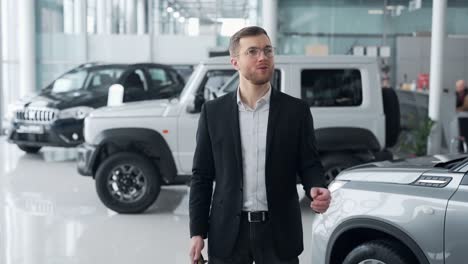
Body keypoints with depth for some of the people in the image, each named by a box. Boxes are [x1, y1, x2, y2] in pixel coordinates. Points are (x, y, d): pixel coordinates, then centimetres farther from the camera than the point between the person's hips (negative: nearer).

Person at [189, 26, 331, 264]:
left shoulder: (296, 110, 1)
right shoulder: (213, 112, 2)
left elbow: (309, 164, 3)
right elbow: (202, 176, 3)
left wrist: (317, 190, -19)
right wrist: (197, 232, -1)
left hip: (278, 232, 0)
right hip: (228, 232, 1)